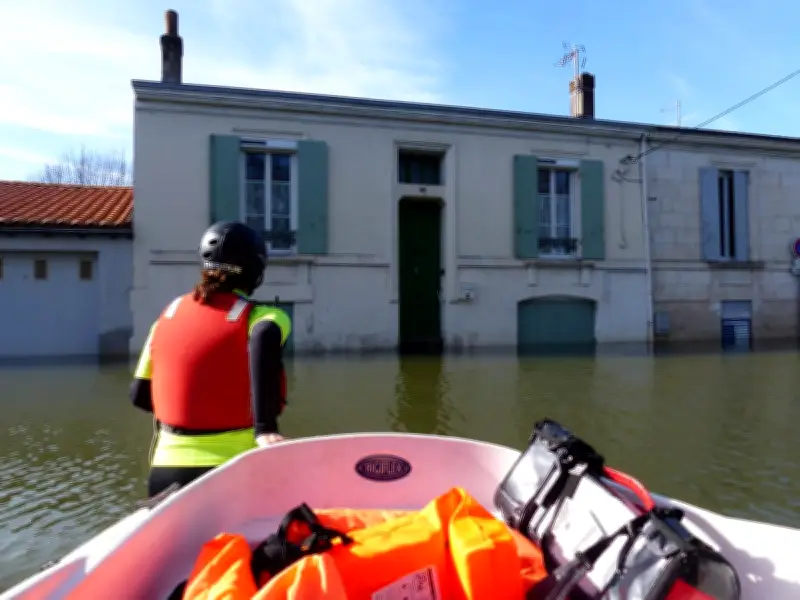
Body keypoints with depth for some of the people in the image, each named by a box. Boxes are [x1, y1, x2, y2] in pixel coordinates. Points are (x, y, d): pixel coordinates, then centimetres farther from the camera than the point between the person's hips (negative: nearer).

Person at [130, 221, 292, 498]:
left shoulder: (171, 311, 7)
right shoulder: (260, 316, -7)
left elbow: (139, 394, 9)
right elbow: (265, 338, -31)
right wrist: (265, 427, -31)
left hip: (167, 467, 4)